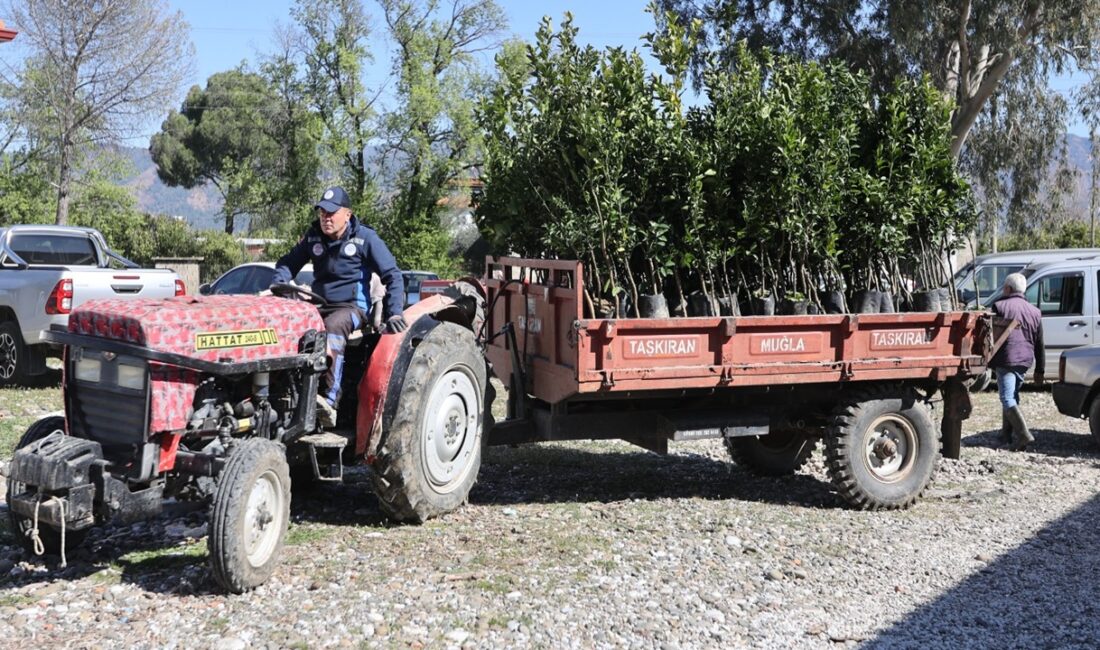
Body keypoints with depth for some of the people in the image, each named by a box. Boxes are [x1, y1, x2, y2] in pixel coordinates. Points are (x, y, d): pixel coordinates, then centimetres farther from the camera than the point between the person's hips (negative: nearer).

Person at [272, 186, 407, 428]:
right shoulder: (313, 237, 12)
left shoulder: (365, 238, -2)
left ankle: (329, 401, -49)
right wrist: (277, 286, -1)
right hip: (319, 305, 5)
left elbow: (392, 275, -2)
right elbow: (288, 263, 22)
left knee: (332, 327, -39)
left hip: (351, 307, -5)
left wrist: (395, 313, -14)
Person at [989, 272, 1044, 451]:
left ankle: (1023, 434, -23)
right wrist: (1040, 370, 18)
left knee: (1008, 399, -9)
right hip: (1024, 360, 7)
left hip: (1006, 360, -6)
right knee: (1013, 396, 22)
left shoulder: (1000, 307, -4)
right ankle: (1007, 433, 29)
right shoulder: (1034, 312, 14)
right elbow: (1039, 344, 15)